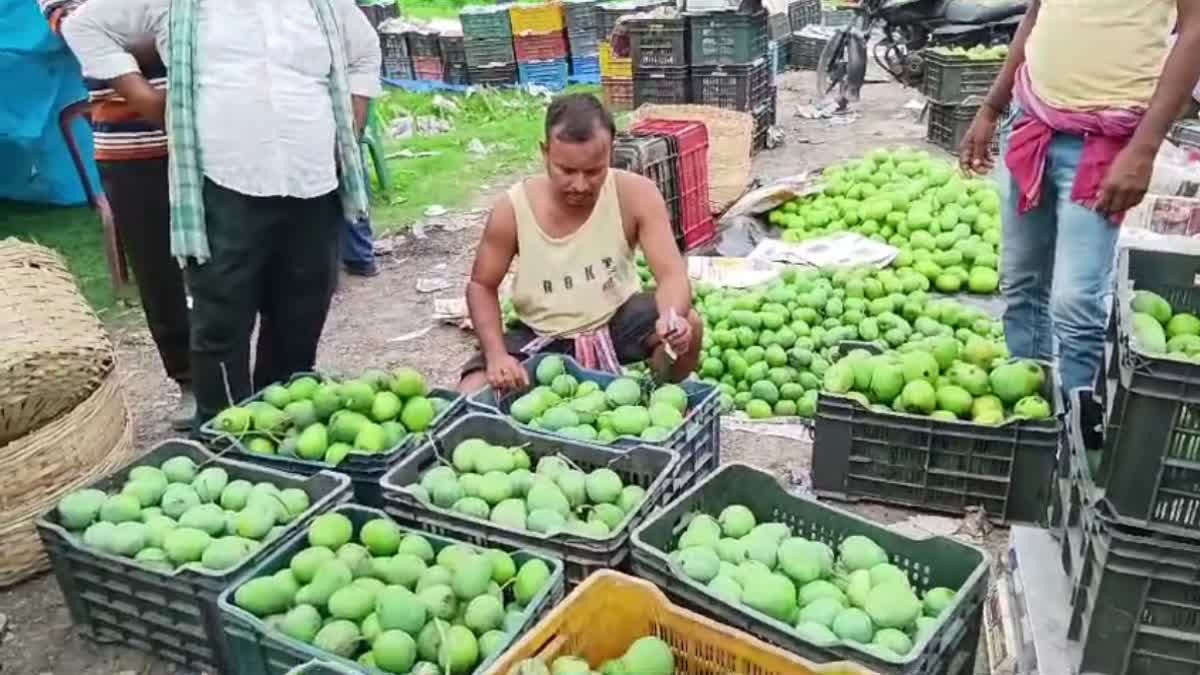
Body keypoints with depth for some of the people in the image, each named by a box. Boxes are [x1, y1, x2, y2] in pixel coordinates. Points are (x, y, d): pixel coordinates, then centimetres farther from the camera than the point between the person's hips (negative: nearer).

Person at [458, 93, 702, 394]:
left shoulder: (635, 195, -21)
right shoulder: (513, 208, -19)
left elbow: (672, 275, -24)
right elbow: (481, 286, -6)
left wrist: (672, 315, -48)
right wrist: (496, 354, -21)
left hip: (617, 321, 0)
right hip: (540, 335, 1)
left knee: (686, 326, -29)